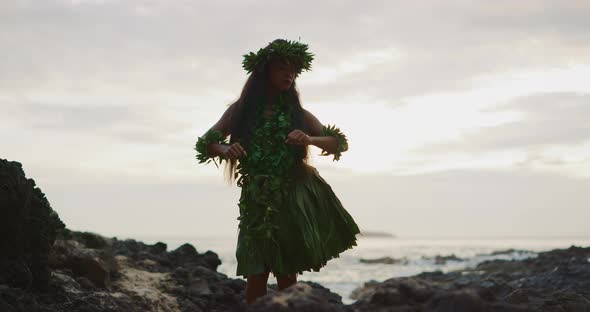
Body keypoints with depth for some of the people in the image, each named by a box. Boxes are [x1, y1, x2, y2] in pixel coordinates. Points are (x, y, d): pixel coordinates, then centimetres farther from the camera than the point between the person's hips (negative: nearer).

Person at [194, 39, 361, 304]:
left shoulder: (298, 113, 8)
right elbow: (206, 144, 6)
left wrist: (310, 139, -14)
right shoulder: (241, 110, 7)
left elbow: (339, 143, 6)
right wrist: (225, 149, -17)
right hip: (257, 201, 0)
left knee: (287, 273, 1)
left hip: (294, 198, 1)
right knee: (257, 274, -5)